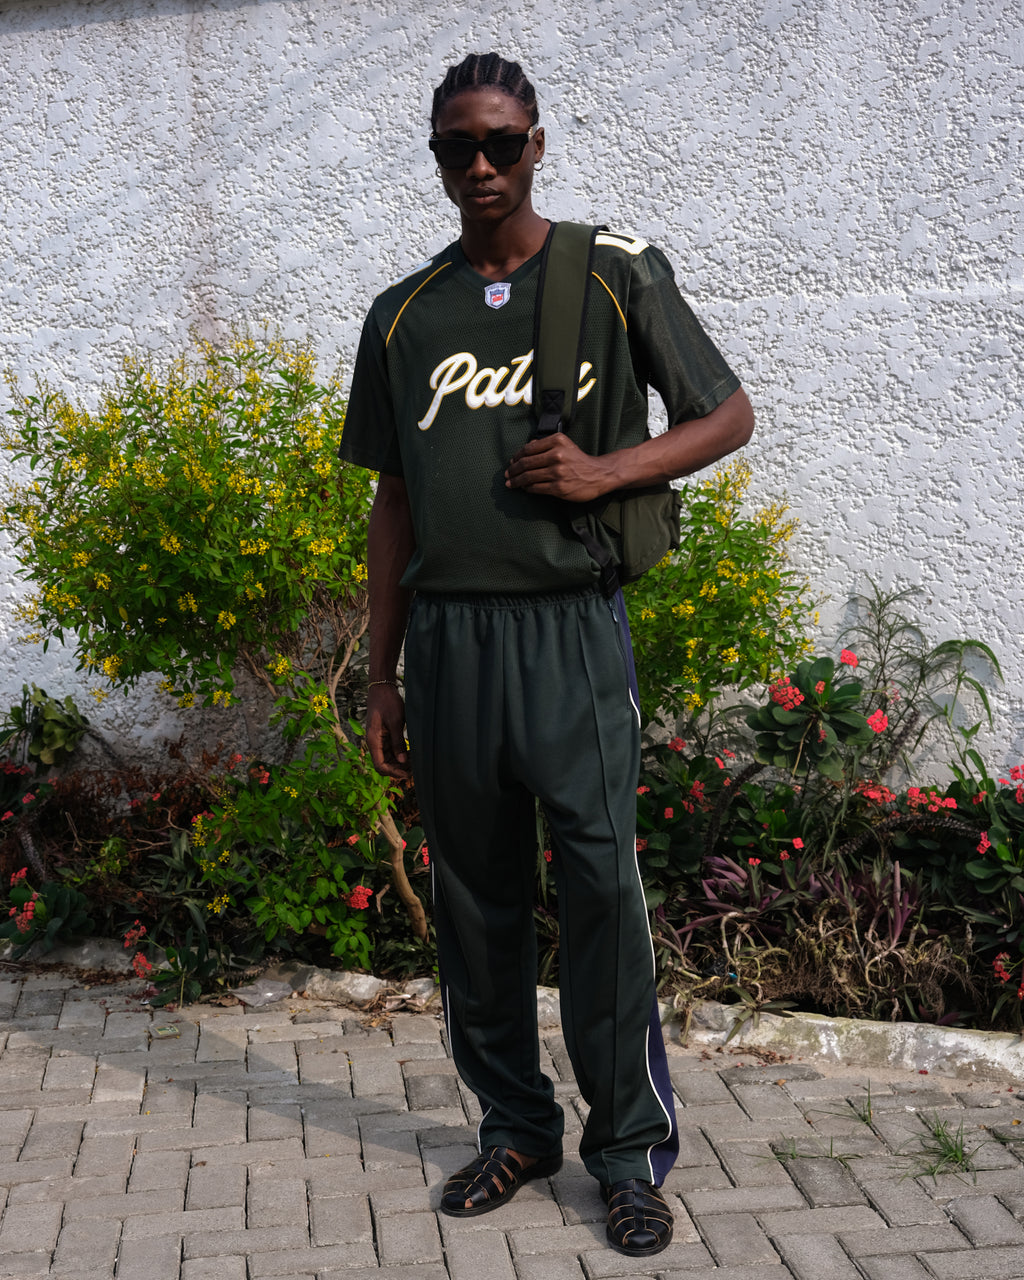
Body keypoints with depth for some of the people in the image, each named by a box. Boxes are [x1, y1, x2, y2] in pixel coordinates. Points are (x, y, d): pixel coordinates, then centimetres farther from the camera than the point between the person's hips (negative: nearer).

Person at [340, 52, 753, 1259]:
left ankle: (632, 1152, 11)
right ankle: (516, 1128, 24)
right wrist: (381, 675, 11)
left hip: (569, 626, -3)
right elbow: (394, 502, 14)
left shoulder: (616, 275, 4)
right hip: (446, 633, 4)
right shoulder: (404, 315, 13)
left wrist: (606, 468, -11)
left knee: (601, 888, -4)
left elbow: (728, 415, 7)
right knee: (474, 895, 9)